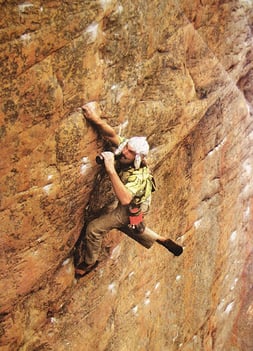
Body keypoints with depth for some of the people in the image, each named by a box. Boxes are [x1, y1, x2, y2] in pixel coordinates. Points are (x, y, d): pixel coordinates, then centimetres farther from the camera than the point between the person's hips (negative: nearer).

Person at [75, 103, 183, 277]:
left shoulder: (138, 176, -40)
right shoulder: (127, 152, -22)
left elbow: (125, 200, -55)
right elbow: (112, 135, -27)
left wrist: (111, 170, -59)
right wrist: (97, 120, -47)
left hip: (131, 210, -8)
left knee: (94, 228, -10)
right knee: (131, 227, 36)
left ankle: (90, 262, 15)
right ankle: (161, 240, 49)